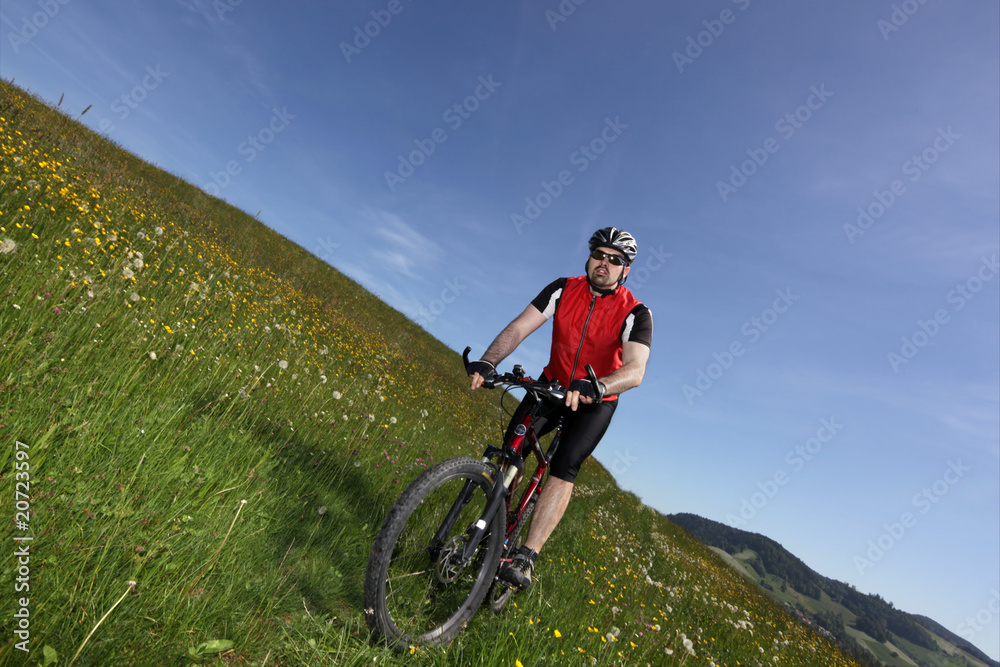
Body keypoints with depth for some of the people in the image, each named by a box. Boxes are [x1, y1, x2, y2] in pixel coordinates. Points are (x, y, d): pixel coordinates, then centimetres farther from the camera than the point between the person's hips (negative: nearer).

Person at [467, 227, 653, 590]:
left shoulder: (635, 313, -18)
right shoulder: (563, 289, -11)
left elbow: (635, 370, -32)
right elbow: (519, 327, -19)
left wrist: (594, 388, -52)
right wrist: (487, 362, -36)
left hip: (597, 401, -3)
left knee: (565, 467, -21)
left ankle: (525, 558, -15)